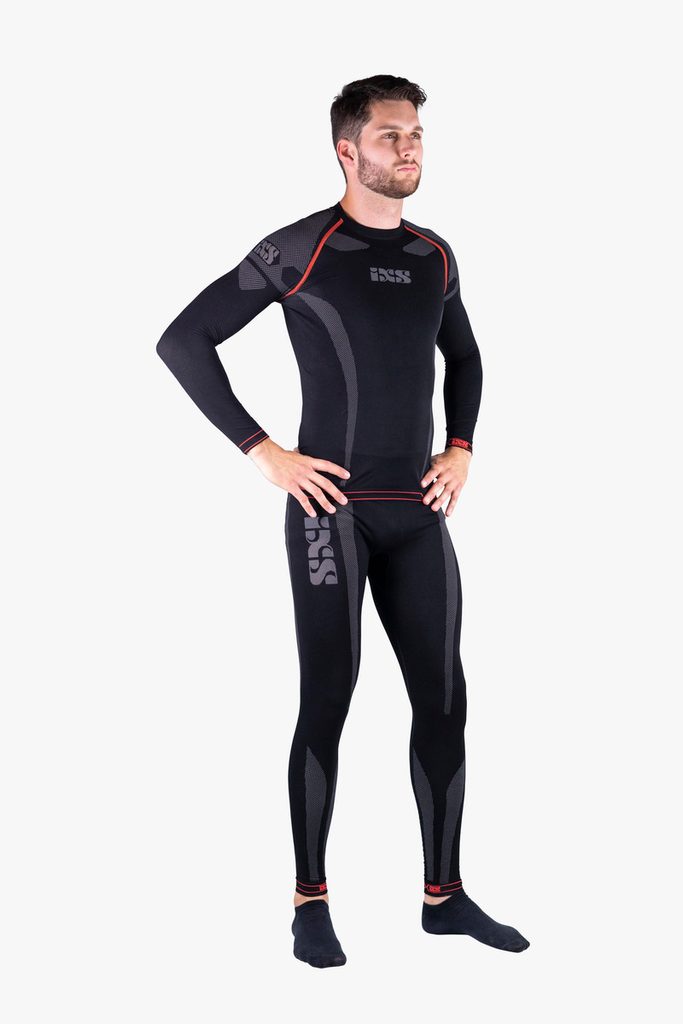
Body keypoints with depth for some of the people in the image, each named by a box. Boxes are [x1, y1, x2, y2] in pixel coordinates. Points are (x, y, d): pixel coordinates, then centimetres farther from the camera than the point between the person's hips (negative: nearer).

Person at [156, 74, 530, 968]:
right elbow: (183, 339, -6)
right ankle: (311, 904, 8)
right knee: (328, 699, -3)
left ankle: (444, 894, 17)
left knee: (443, 698, 6)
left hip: (417, 515, 6)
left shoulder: (435, 257, 12)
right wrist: (263, 452, -10)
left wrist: (461, 445, 12)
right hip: (332, 508, -6)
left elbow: (463, 355, 30)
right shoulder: (301, 249, -6)